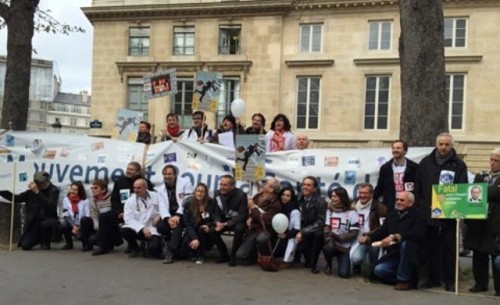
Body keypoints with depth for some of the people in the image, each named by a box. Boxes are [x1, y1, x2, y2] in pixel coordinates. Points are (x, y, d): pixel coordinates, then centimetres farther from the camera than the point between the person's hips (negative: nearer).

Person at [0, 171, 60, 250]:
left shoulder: (54, 191, -11)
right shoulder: (32, 190, 1)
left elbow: (49, 207, -28)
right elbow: (16, 198, 7)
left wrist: (37, 192, -32)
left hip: (48, 220, -4)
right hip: (34, 222, 4)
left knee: (45, 224, -39)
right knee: (25, 245, -12)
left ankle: (46, 242, -6)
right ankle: (40, 238, 23)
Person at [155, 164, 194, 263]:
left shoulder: (185, 182, -2)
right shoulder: (160, 189, 10)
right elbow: (162, 206, -1)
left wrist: (178, 215, -22)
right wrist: (168, 218, -21)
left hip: (184, 214, -4)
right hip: (170, 215, 4)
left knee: (177, 226, -34)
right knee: (160, 226, -25)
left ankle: (171, 252, -28)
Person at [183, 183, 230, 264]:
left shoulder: (211, 203, -5)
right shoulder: (189, 204, -5)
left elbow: (216, 218, -6)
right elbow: (187, 224, -8)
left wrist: (209, 226, -28)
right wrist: (194, 238, -21)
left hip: (206, 233, 0)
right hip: (194, 233, 1)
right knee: (192, 245, -30)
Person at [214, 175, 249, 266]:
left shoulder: (241, 195, -20)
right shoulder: (217, 194, -5)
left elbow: (242, 215, -23)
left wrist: (226, 224, -31)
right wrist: (218, 222, -22)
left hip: (237, 221, -4)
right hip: (223, 220, 4)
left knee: (239, 228, -37)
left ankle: (233, 255, -15)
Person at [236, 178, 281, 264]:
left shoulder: (275, 203, -11)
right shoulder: (257, 197, 9)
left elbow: (266, 220, -22)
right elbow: (247, 211, 23)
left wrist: (253, 207, -16)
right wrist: (249, 218, -1)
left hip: (264, 230, -5)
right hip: (252, 231, 5)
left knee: (261, 238, -43)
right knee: (240, 256, -13)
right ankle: (256, 253, 18)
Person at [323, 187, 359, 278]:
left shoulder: (351, 212, -7)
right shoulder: (329, 210, 4)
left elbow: (354, 233, -10)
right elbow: (326, 228, -4)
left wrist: (338, 237, -20)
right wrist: (329, 240, -24)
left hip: (345, 247, -2)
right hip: (332, 244, 2)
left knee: (344, 273, -16)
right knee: (328, 247, -35)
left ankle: (343, 261, 22)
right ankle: (329, 265, 0)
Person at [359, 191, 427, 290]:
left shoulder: (418, 215, -8)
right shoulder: (392, 214, 9)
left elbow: (417, 234, -26)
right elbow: (381, 231, 7)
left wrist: (395, 236, -37)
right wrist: (368, 237, -14)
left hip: (412, 255, -5)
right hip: (394, 254, 5)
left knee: (405, 243, -36)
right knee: (379, 270, -16)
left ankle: (405, 279, -18)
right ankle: (409, 279, 4)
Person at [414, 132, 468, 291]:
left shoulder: (459, 165, 0)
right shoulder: (426, 162, 8)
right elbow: (418, 187, 8)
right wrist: (418, 206, 3)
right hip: (429, 212, 3)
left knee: (449, 248, 3)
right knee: (432, 247, 10)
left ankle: (449, 280, 11)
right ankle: (434, 278, 19)